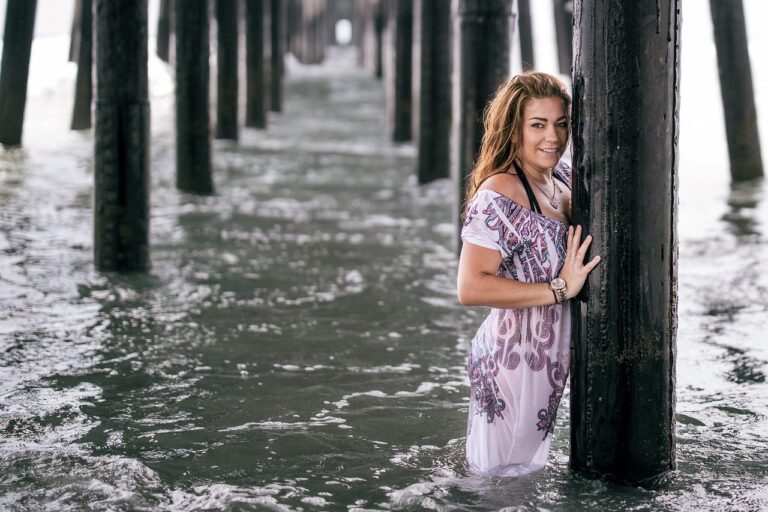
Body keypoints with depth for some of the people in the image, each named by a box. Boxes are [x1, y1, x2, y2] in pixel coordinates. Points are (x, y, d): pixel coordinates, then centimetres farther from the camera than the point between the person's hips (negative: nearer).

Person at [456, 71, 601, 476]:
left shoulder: (564, 180, 4)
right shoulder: (500, 195, -21)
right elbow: (470, 287, -28)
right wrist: (560, 289, -24)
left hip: (550, 363, 8)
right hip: (513, 363, -8)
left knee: (531, 471, 22)